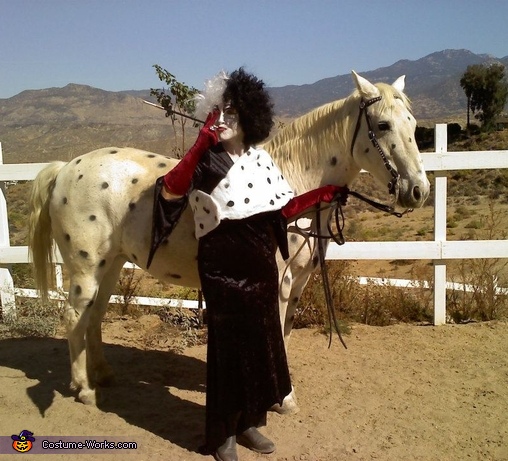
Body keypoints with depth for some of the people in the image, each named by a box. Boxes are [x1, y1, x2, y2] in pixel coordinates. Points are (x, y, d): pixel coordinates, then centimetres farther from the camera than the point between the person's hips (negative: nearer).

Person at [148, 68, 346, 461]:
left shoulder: (261, 158, 5)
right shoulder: (206, 161, -11)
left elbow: (284, 209, 12)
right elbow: (170, 193, -30)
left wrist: (327, 193, 8)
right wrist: (201, 145, -34)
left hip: (261, 266, 6)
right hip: (223, 269, -6)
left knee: (261, 343, 15)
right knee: (229, 346, 5)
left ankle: (249, 423, 35)